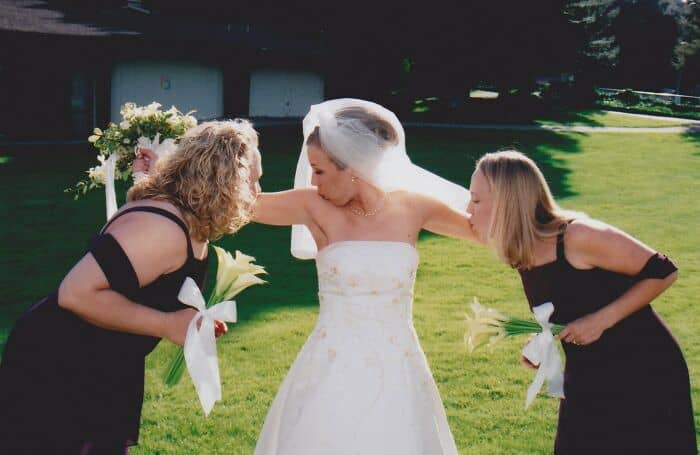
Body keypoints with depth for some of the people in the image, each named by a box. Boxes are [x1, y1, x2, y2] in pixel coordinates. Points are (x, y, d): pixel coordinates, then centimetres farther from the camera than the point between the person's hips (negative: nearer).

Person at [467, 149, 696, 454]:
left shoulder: (578, 237, -23)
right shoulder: (520, 257, -1)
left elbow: (662, 272, -17)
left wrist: (601, 320, -22)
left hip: (645, 376, -7)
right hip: (587, 381, 7)